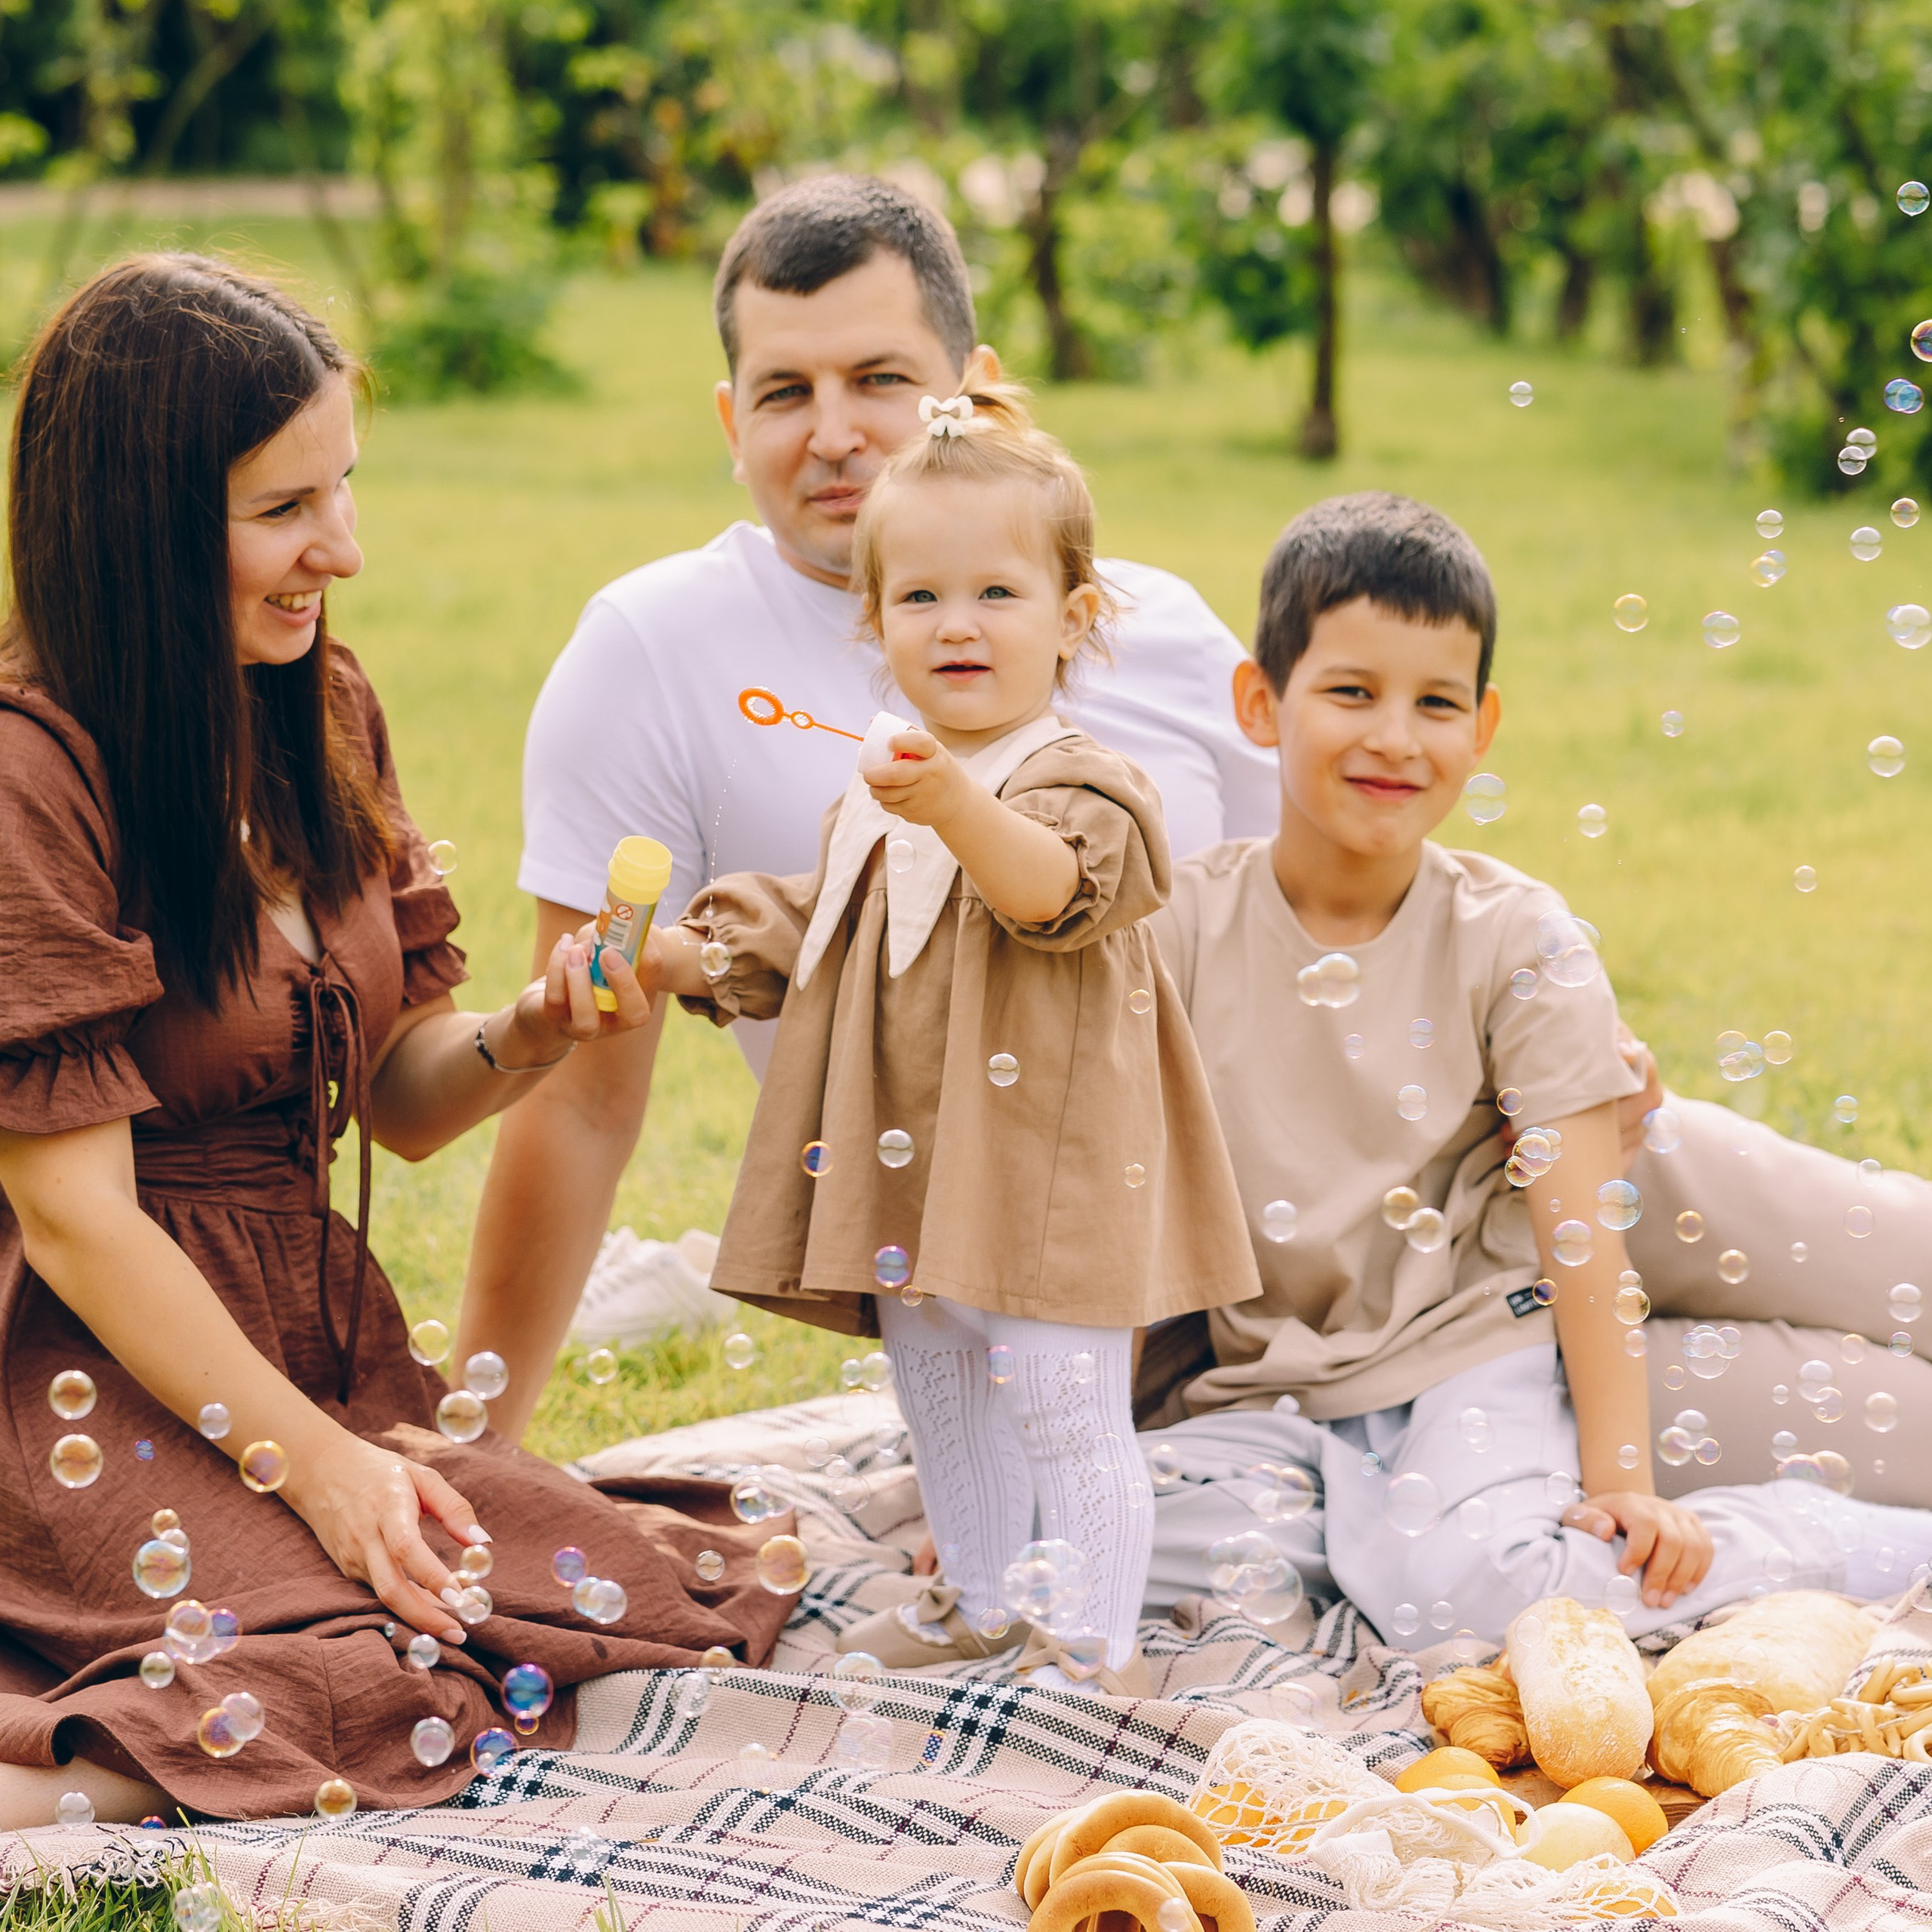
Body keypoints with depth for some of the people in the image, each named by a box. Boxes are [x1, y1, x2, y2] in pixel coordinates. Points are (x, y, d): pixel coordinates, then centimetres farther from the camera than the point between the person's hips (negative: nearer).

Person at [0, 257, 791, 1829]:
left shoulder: (325, 713, 11)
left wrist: (530, 1036, -7)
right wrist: (310, 1462, -19)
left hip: (323, 1349, 9)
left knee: (689, 1608, -15)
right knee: (414, 1685, -31)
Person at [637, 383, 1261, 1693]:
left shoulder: (1081, 783, -14)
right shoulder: (879, 797, 10)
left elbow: (1063, 886, -35)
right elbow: (809, 929, 23)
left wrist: (959, 811, -52)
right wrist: (694, 954, 9)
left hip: (1048, 1162, -8)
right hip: (913, 1167, 8)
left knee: (1063, 1406, -6)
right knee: (943, 1401, 20)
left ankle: (1097, 1640, 4)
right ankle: (980, 1600, 37)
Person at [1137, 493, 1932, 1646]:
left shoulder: (1518, 940, -5)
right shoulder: (1181, 931, -3)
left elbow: (1584, 1232, -7)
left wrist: (1624, 1480, -14)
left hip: (1472, 1351, -3)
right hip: (1270, 1389, 3)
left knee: (1463, 1586, -31)